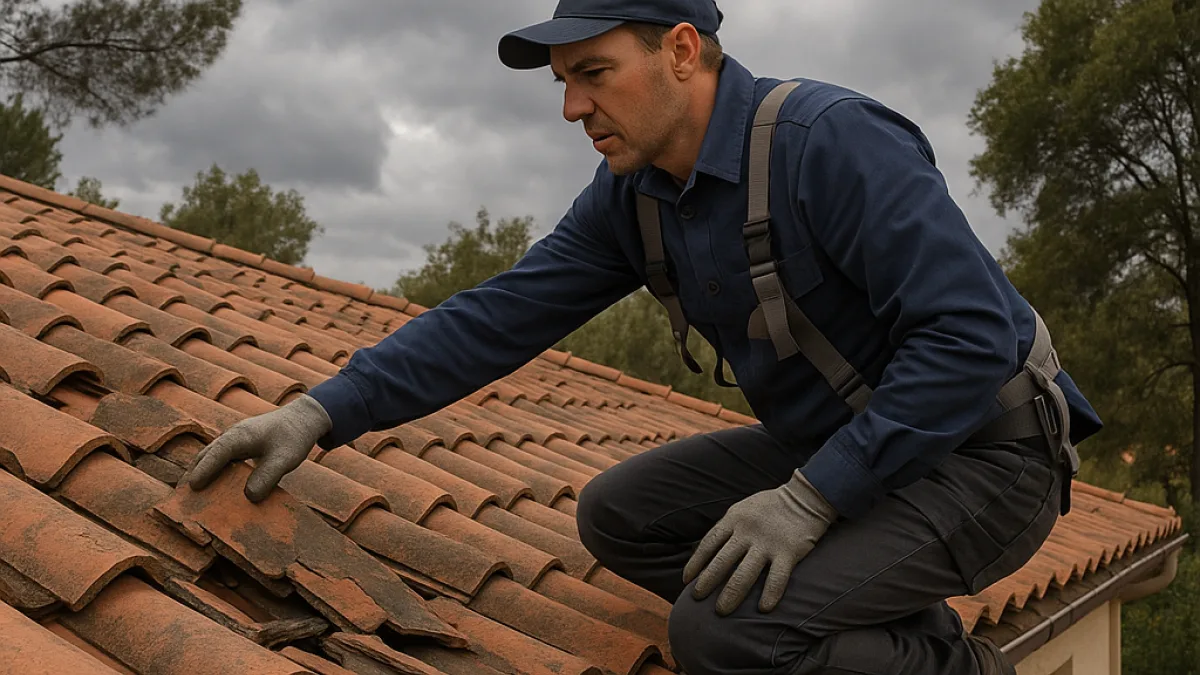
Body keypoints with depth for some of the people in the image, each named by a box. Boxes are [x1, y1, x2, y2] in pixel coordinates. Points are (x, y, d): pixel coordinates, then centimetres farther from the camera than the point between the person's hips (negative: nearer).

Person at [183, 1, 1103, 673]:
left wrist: (812, 498, -29)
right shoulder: (632, 195, 0)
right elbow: (502, 315, -1)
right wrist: (322, 414, -7)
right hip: (836, 444, 8)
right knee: (619, 516, 2)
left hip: (983, 453, -8)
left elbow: (970, 334, -28)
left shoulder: (834, 142, -24)